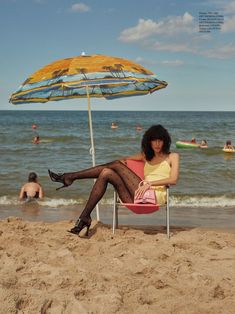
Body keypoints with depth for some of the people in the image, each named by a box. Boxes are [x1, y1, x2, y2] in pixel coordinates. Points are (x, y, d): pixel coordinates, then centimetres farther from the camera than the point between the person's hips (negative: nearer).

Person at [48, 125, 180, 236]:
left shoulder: (172, 156, 12)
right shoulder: (146, 156, 28)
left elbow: (173, 179, -4)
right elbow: (125, 159, 32)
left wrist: (149, 183, -14)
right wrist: (123, 161, 8)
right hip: (137, 200, 6)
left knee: (116, 165, -12)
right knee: (107, 174, -13)